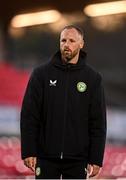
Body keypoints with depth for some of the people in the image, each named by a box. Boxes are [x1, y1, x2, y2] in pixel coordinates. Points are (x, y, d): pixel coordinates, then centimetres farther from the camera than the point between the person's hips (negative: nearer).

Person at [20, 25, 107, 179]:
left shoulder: (93, 78, 2)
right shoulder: (41, 74, 0)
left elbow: (98, 122, 1)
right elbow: (29, 116, -2)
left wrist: (96, 159, -5)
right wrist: (28, 151, -8)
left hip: (77, 160, 0)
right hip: (46, 157, 0)